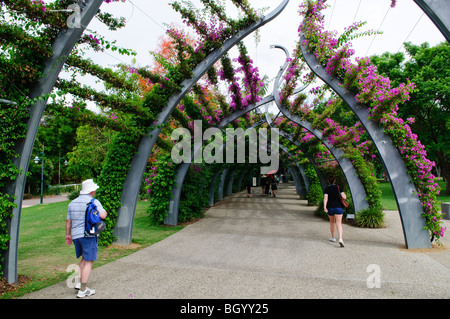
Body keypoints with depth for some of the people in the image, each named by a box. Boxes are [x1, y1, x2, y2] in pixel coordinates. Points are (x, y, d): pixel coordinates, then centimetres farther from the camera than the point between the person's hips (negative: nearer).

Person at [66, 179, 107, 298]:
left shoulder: (73, 203, 11)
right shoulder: (94, 202, -9)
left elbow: (68, 221, 14)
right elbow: (102, 215, -21)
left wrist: (68, 235, 22)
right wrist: (105, 211, 1)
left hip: (76, 236, 7)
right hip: (89, 235, -7)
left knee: (84, 259, 23)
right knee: (88, 262, 0)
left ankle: (79, 282, 17)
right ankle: (82, 290, 2)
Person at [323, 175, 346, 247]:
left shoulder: (326, 189, 0)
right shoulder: (338, 187, 1)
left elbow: (325, 198, -15)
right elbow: (344, 197, -5)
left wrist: (324, 207, -23)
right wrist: (344, 195, 18)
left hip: (330, 208, 1)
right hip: (338, 207, -1)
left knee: (332, 222, 22)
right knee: (339, 224, -5)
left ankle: (333, 238, 32)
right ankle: (340, 239, -25)